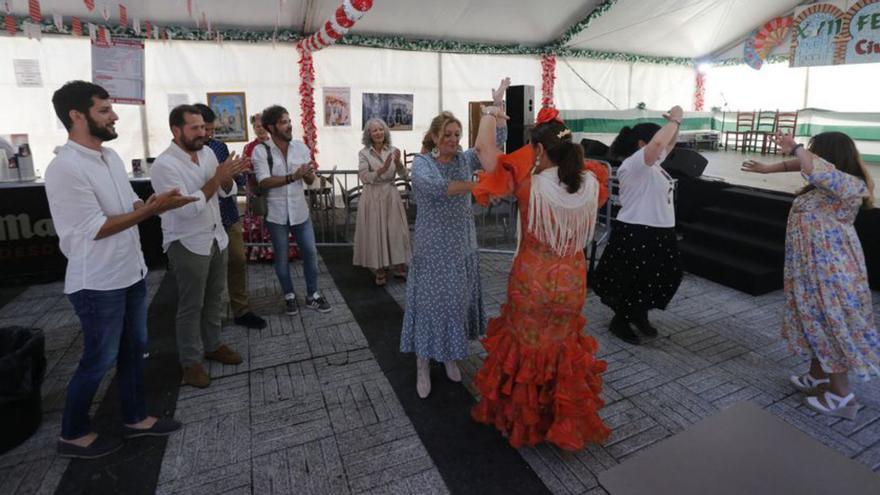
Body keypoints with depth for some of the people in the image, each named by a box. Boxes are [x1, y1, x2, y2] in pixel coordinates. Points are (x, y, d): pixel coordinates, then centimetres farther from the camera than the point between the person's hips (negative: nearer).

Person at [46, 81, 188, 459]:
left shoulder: (111, 156, 6)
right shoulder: (65, 168, -21)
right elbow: (96, 228, -21)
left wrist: (154, 202, -9)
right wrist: (153, 209, -22)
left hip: (131, 273, 9)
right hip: (98, 284, -8)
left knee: (133, 349, 18)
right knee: (99, 360, 7)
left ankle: (135, 418, 35)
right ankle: (73, 433, 30)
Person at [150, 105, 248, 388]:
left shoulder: (207, 153, 2)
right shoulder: (164, 165, -19)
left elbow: (227, 192, 5)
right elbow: (186, 208, -26)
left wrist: (229, 177, -17)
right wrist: (216, 178, -26)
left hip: (216, 237, 7)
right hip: (188, 245, -7)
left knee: (214, 297, 18)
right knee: (191, 305, 5)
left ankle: (212, 346, 35)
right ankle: (190, 362, 21)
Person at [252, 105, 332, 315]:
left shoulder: (300, 146, 1)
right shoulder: (261, 151, -9)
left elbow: (310, 180, 2)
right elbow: (264, 182, -19)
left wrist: (309, 174, -22)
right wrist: (293, 176, -28)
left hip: (300, 211, 3)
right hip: (276, 214, -3)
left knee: (310, 253, 7)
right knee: (281, 257, 11)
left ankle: (312, 295, 24)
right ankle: (289, 296, 29)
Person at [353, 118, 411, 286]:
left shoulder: (392, 151, 4)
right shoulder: (364, 153, -2)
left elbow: (404, 175, -2)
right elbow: (364, 177, -14)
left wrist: (398, 162, -21)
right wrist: (383, 169, -26)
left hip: (391, 195, 2)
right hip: (373, 197, -2)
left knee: (396, 231, 5)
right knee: (375, 232, 2)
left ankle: (399, 267, 19)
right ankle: (379, 270, 15)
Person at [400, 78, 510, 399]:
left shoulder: (465, 159, 4)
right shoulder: (422, 163, -9)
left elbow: (496, 143, -4)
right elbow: (433, 186, -30)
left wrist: (498, 104, -14)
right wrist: (475, 185, -37)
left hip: (463, 245, 4)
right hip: (433, 247, -4)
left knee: (458, 301, 12)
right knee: (430, 302, 3)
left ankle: (450, 357, 32)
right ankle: (423, 366, 18)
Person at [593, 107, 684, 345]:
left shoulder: (653, 163, 12)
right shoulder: (633, 164, -17)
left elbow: (668, 144, 24)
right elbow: (658, 142, -33)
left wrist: (676, 124, 5)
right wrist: (674, 120, -16)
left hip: (659, 233, 10)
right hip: (635, 235, -10)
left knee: (661, 279, 19)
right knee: (633, 282, 3)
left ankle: (639, 315, 39)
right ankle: (620, 321, 23)